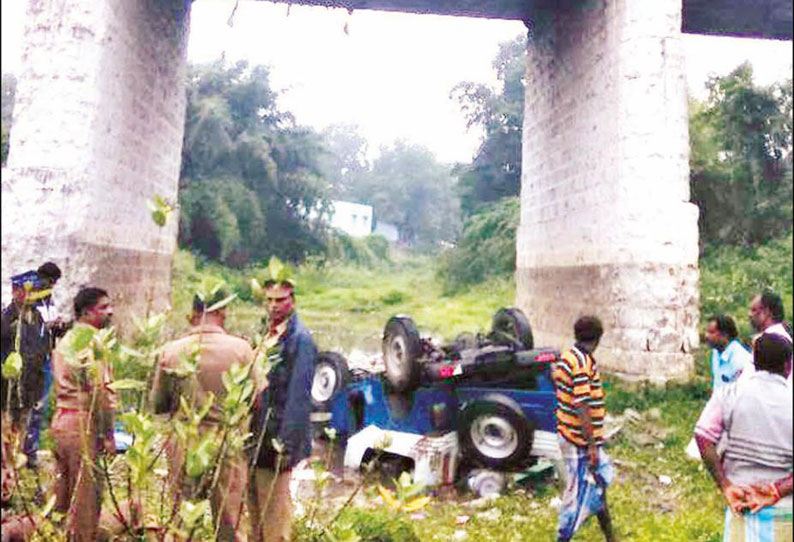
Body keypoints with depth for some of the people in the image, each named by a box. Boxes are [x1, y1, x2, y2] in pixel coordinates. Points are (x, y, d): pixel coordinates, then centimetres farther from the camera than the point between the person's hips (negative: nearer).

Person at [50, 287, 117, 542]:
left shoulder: (66, 340, 15)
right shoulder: (92, 340, -14)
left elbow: (63, 386, 16)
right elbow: (99, 390, -19)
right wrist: (108, 434, -15)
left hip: (60, 421, 9)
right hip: (82, 424, -9)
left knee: (63, 496, 17)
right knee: (87, 497, 0)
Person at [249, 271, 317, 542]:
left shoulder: (300, 339, -14)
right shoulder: (264, 334, 11)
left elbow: (298, 395, -18)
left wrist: (285, 444, -21)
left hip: (276, 438, -8)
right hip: (256, 437, 8)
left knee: (275, 513, 2)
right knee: (256, 509, 19)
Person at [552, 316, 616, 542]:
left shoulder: (569, 357, 6)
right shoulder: (583, 363, -23)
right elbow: (582, 408, -25)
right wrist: (591, 447, -21)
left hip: (571, 435, 10)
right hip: (581, 442, -10)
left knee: (598, 483, 22)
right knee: (580, 492, 3)